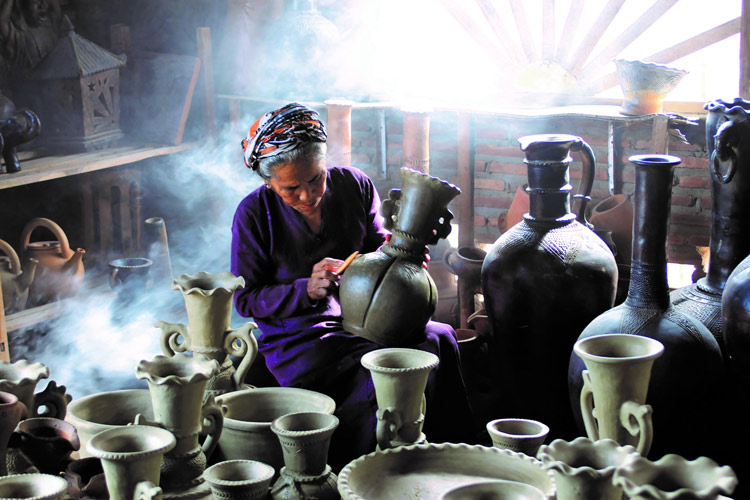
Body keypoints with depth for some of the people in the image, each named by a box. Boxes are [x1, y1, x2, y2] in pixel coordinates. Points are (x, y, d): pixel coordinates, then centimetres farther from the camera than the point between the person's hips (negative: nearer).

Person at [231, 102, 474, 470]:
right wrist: (307, 289, -18)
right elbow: (245, 299, -3)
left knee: (439, 339, -24)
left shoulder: (355, 186, 3)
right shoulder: (254, 214, -6)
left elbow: (378, 249, 17)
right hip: (298, 339, -4)